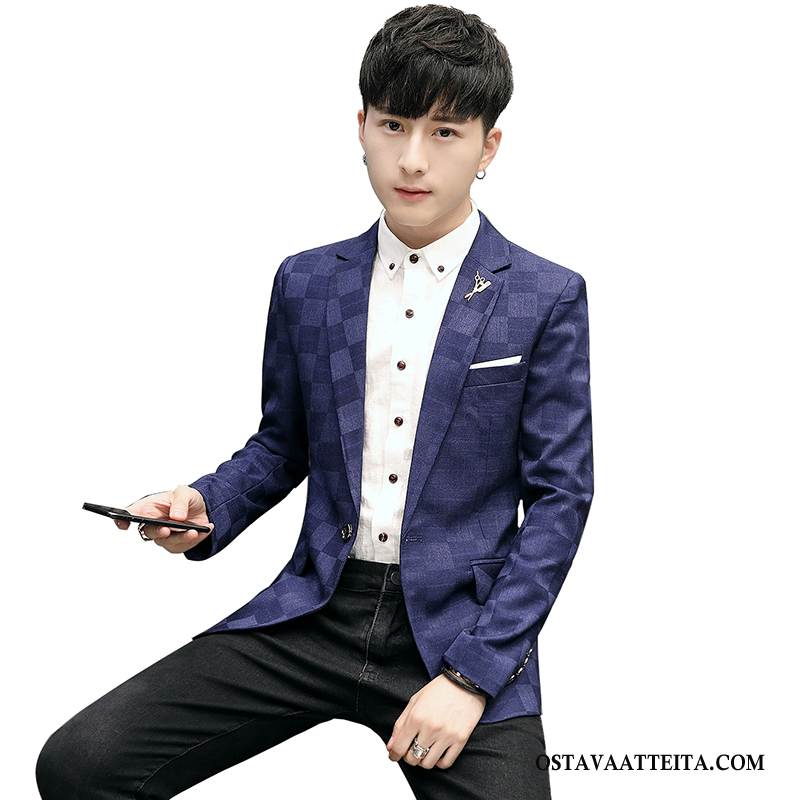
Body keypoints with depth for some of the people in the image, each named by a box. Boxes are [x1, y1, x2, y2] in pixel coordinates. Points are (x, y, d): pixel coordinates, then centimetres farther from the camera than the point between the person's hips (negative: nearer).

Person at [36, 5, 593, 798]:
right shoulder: (307, 283, 8)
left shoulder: (546, 299, -2)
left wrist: (472, 674, -11)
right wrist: (206, 506, -4)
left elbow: (559, 497, -3)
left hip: (462, 628, -2)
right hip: (315, 612, 3)